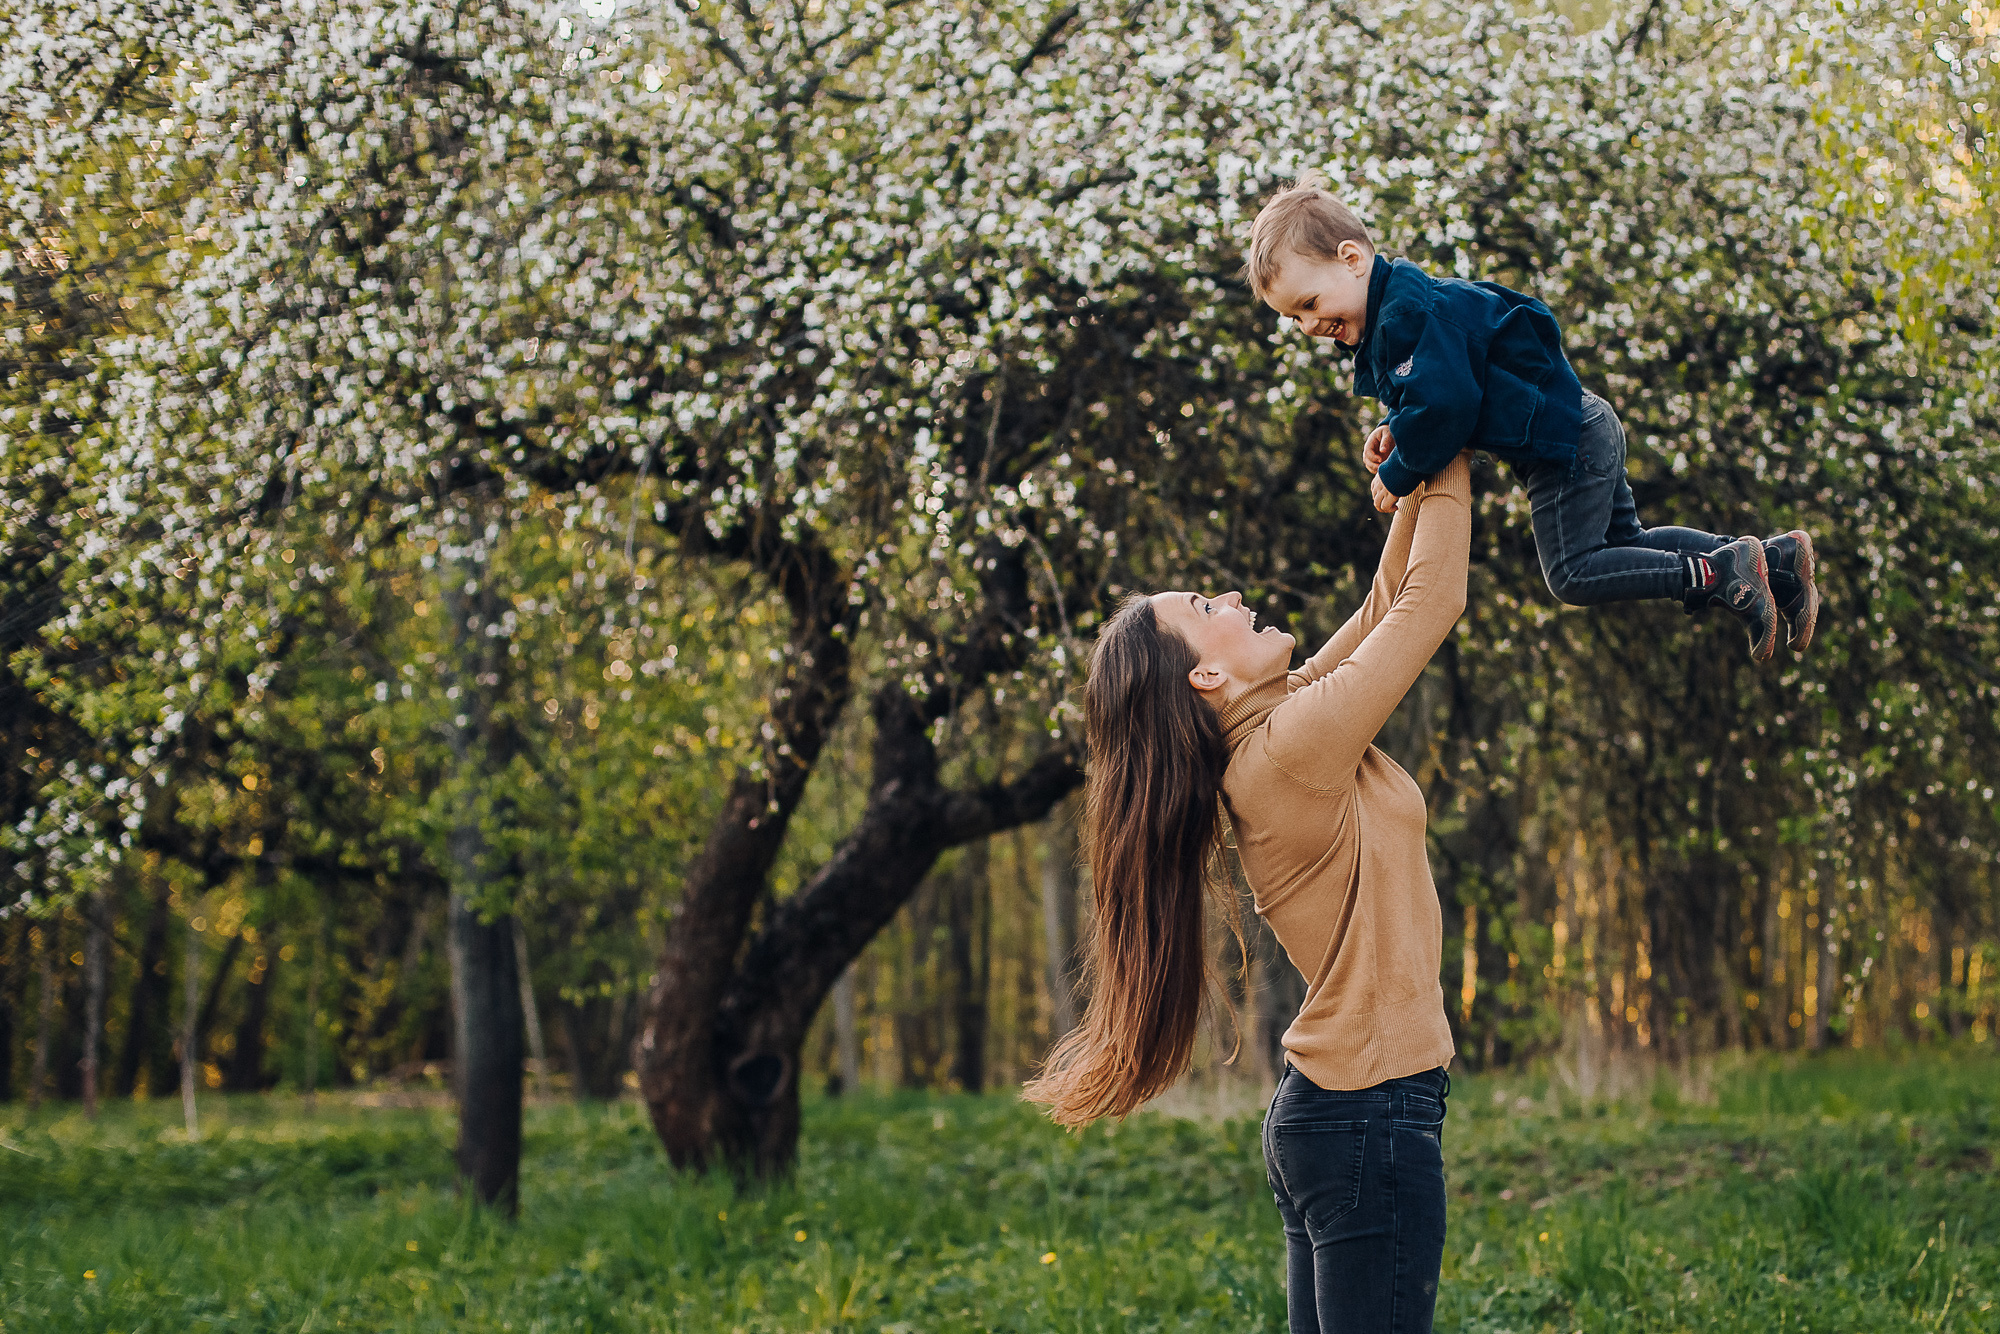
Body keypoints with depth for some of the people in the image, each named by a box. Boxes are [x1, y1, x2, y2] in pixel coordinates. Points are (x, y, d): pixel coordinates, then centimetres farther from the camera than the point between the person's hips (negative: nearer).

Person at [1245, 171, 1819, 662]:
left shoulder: (1410, 313, -24)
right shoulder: (1393, 311, 11)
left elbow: (1444, 405, -31)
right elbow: (1442, 393, 21)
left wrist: (1397, 475, -17)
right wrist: (1396, 432, 1)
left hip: (1563, 441, -11)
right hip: (1577, 428, 11)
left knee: (1574, 573, -6)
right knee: (1624, 544, 20)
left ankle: (1724, 574, -7)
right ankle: (1775, 560, 20)